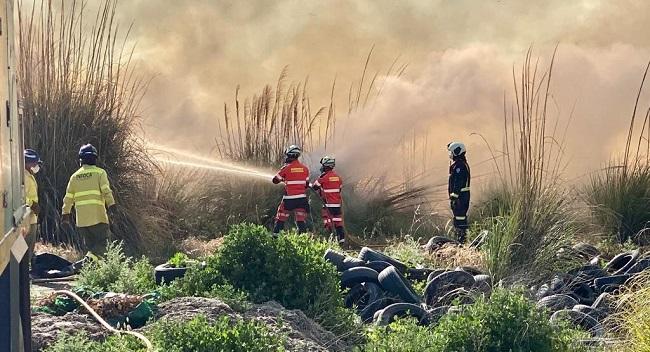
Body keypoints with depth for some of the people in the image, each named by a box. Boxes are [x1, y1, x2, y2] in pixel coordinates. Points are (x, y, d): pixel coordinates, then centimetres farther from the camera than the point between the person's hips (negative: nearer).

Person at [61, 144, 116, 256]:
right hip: (97, 216, -4)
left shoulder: (75, 176, 13)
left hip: (81, 219, 5)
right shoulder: (99, 173, 0)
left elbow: (68, 197, 14)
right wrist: (111, 205, -14)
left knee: (90, 245, 12)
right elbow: (106, 191, -12)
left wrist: (66, 213, 20)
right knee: (102, 242, -4)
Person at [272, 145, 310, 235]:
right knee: (301, 218, 3)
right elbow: (306, 184, 10)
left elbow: (275, 180, 3)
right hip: (301, 198, 3)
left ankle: (276, 234, 14)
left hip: (289, 198, -3)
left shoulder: (286, 168, -8)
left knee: (281, 217, 10)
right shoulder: (305, 168, 4)